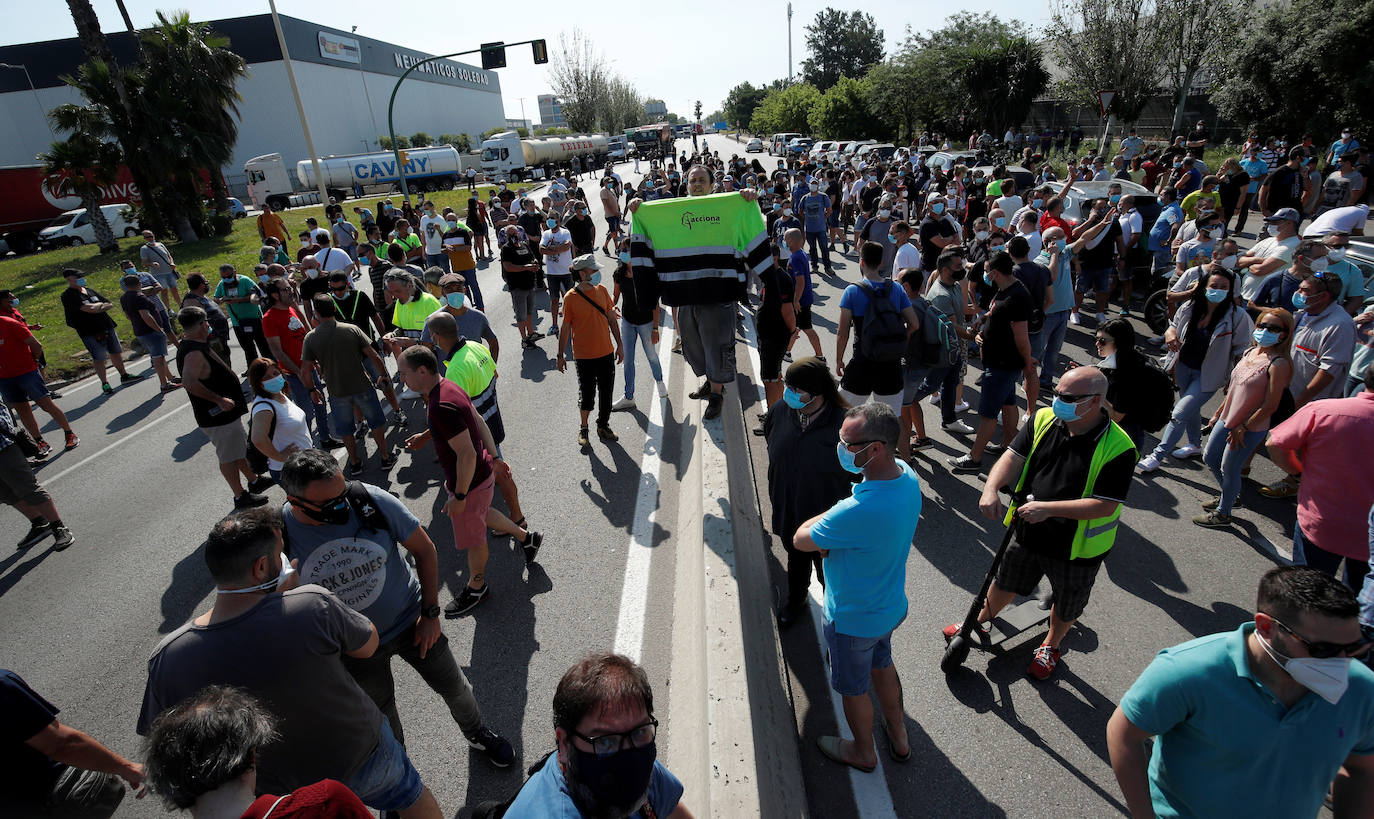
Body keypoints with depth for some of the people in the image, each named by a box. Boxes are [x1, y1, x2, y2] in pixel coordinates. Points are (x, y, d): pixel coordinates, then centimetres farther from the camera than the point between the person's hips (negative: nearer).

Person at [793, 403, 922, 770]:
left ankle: (863, 752, 50)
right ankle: (898, 736, 57)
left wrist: (818, 520, -7)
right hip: (892, 605, 7)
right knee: (881, 665, 33)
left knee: (853, 688, 22)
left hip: (853, 620, -7)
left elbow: (800, 540, -25)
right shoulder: (906, 474, -15)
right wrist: (829, 535, -17)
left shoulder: (855, 513, -41)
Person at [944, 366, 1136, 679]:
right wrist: (991, 488, -30)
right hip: (1029, 532, 4)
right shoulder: (1045, 419, -10)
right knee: (1005, 582, 25)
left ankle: (1051, 645, 52)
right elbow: (1013, 456, -12)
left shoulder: (1118, 448, -25)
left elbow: (1105, 505, -26)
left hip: (1075, 548, -3)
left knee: (1066, 606, 23)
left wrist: (1048, 508, -33)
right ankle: (981, 621, 52)